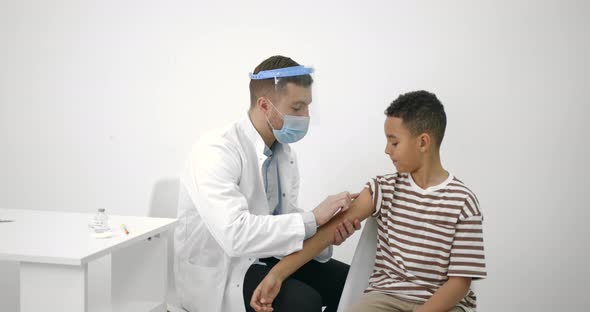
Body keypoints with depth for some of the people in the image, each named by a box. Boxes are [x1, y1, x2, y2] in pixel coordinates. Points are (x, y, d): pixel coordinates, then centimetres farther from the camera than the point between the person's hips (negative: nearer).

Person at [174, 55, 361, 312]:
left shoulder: (283, 151, 0)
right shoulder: (216, 151, -25)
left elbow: (284, 218, 2)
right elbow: (235, 234, -36)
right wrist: (313, 219, -31)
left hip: (264, 257, 8)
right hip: (218, 272, -7)